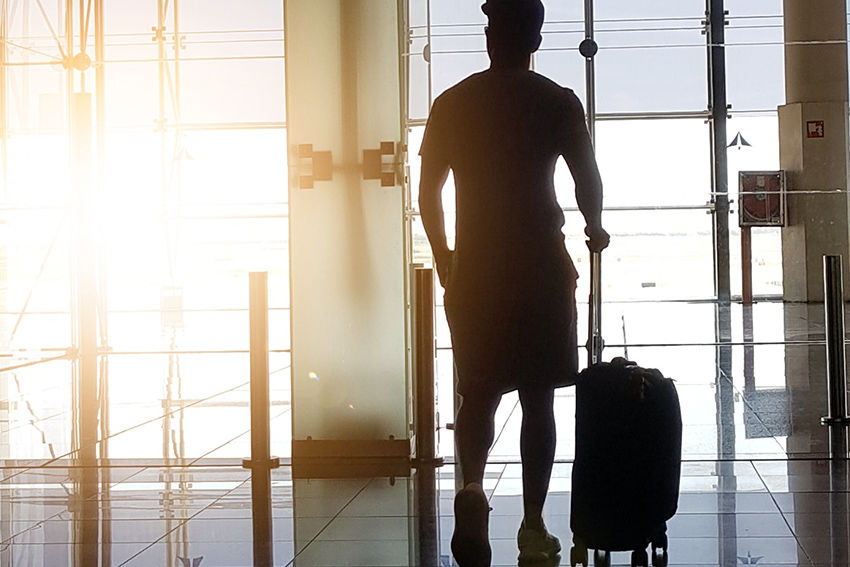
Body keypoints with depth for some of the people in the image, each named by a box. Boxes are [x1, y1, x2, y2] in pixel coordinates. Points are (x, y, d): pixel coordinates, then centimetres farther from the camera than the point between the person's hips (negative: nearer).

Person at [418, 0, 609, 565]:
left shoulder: (452, 103, 3)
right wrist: (595, 228, 15)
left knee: (478, 394, 10)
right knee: (538, 400, 8)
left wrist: (444, 258, 18)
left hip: (474, 269, 1)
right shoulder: (558, 103, -3)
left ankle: (472, 486, -18)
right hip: (541, 265, -1)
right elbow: (589, 179, -6)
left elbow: (429, 192, 5)